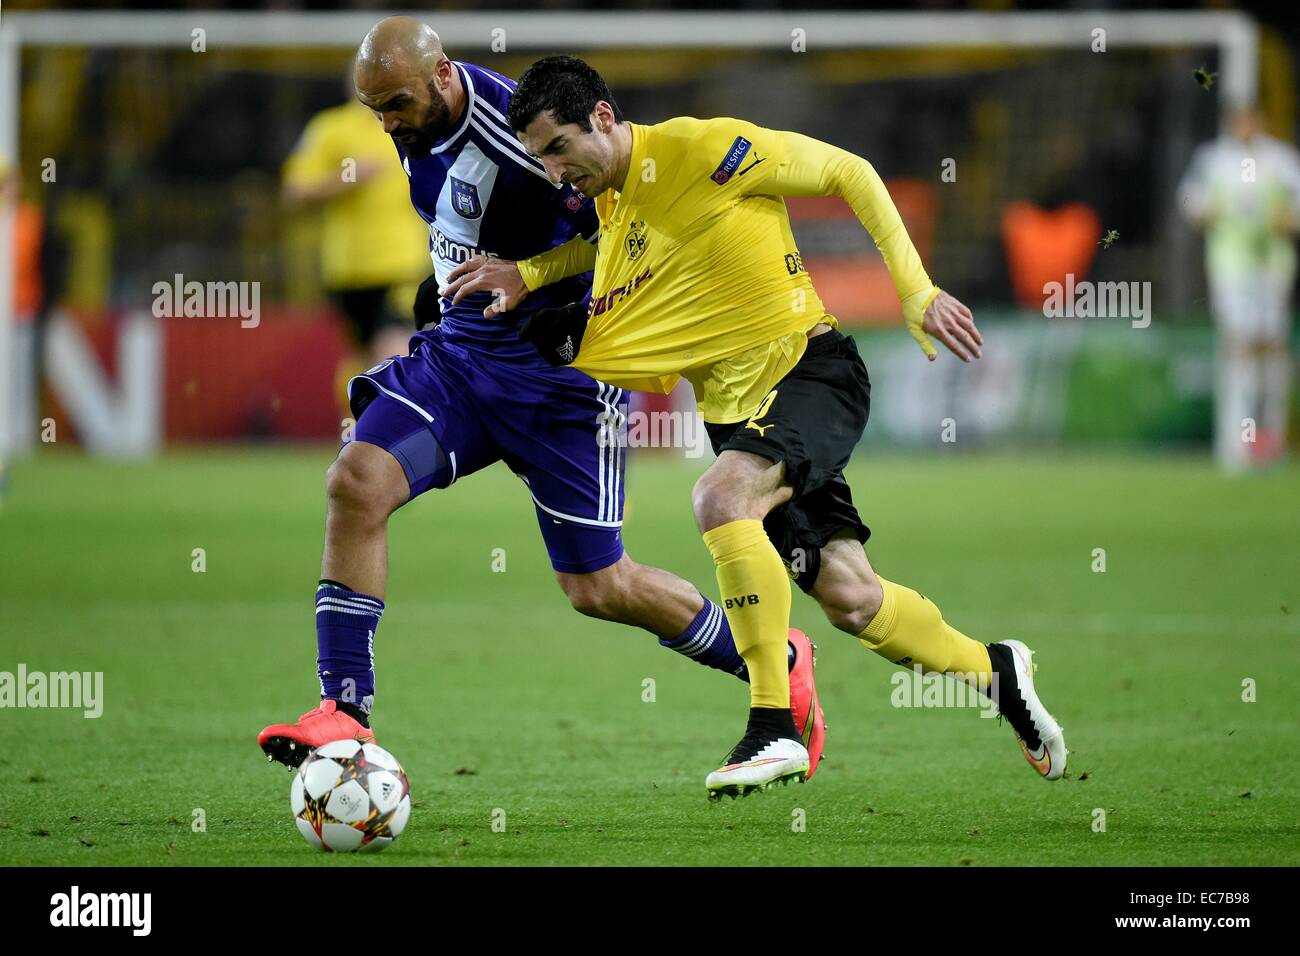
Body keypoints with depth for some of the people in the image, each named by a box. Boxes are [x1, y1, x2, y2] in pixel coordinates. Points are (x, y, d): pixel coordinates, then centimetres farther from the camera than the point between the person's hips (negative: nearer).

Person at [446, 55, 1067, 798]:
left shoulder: (701, 149, -15)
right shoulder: (608, 197, 6)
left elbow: (850, 173, -8)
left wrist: (916, 290, -12)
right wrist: (526, 275, 12)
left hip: (810, 369, -7)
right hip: (734, 404, 7)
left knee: (720, 499, -32)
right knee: (849, 599, 3)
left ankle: (776, 729, -26)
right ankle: (993, 669, 31)